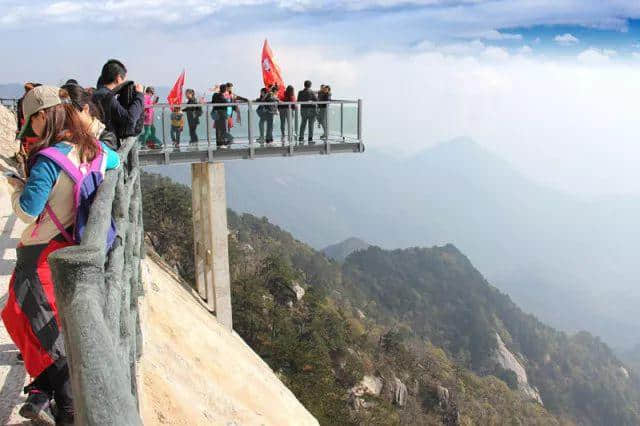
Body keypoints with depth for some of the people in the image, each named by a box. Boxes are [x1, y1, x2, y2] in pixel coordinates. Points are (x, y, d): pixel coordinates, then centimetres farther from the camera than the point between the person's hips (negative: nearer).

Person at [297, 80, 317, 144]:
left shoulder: (300, 92, 0)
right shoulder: (312, 92, -9)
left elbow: (298, 101, 4)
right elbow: (316, 100, -9)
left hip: (303, 109, 3)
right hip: (311, 109, -3)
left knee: (303, 124, 11)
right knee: (311, 124, 1)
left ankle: (301, 138, 11)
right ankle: (310, 138, -1)